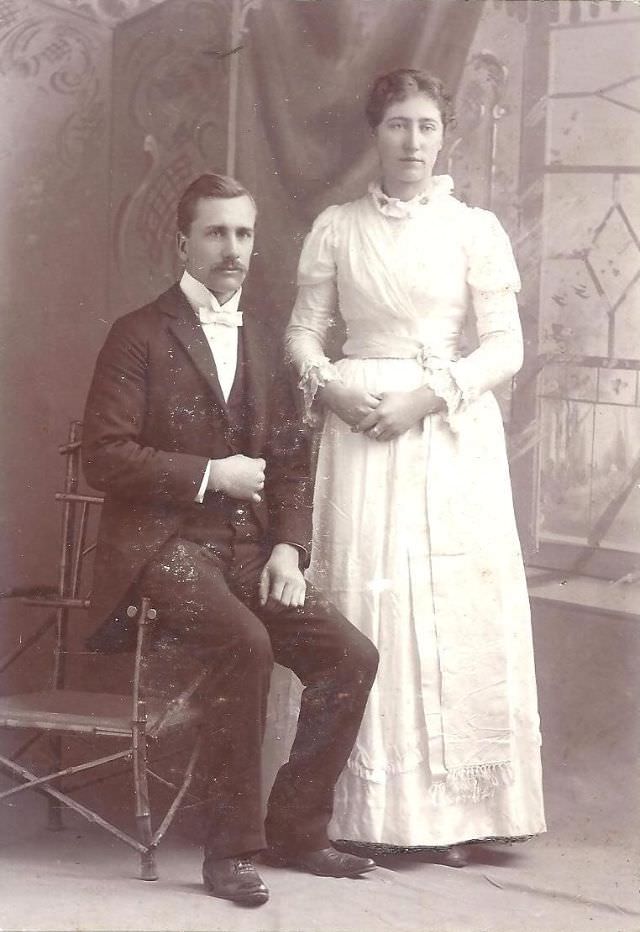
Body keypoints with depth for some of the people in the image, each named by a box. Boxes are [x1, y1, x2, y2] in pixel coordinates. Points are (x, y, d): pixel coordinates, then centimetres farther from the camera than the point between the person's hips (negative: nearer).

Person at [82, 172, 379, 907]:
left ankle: (295, 829, 5)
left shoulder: (262, 342, 15)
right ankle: (231, 847, -19)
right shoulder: (140, 336, -2)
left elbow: (289, 459, 15)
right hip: (164, 543, -6)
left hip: (247, 548, 6)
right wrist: (211, 475, -14)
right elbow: (105, 455, -9)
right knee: (244, 644, -32)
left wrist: (288, 547, -2)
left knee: (351, 657, -11)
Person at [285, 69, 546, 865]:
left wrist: (428, 396, -12)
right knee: (366, 606, -4)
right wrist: (326, 384, -9)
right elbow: (302, 331, 10)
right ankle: (368, 812, 2)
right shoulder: (336, 229, 8)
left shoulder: (475, 230, 3)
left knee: (456, 609, -4)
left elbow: (505, 348, -1)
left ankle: (452, 809, 3)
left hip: (452, 434, 0)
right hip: (360, 430, 1)